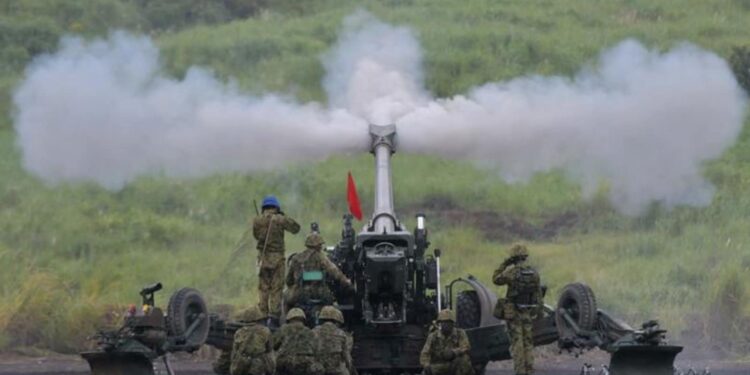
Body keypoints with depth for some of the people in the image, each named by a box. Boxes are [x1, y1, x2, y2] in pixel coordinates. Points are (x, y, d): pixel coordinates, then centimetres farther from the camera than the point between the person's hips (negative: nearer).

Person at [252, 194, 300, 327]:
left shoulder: (257, 221, -1)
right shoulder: (280, 219, -9)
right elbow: (296, 228, 2)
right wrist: (285, 217, 10)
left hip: (262, 256, 3)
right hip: (277, 257, -3)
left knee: (263, 288, 11)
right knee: (276, 288, 1)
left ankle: (264, 315, 10)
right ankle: (274, 315, -4)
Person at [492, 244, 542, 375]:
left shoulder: (511, 271, -13)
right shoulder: (533, 272, 3)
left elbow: (496, 279, 2)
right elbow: (538, 293, 7)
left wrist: (504, 264, 7)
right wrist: (537, 310, 15)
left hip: (514, 311, -5)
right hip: (529, 312, 5)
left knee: (517, 341, -2)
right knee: (528, 342, 11)